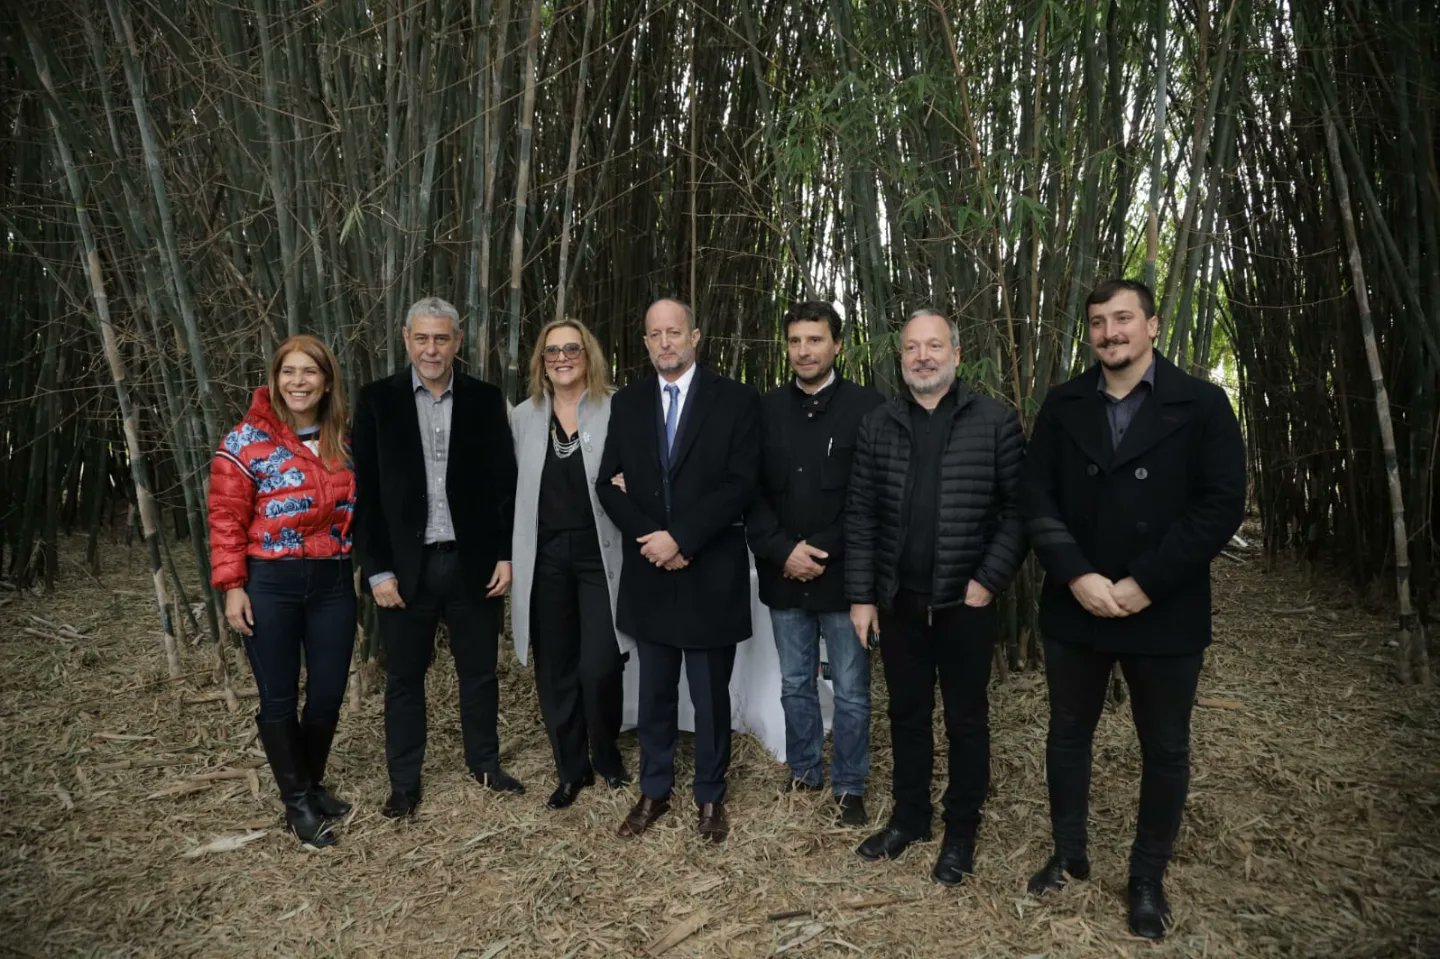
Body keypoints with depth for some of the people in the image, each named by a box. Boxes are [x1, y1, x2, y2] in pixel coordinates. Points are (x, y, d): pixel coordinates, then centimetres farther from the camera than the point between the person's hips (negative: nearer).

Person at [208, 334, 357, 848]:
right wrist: (232, 586, -11)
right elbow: (226, 518, -7)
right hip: (271, 584, -4)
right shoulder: (247, 440, -5)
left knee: (328, 693, 10)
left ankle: (314, 784, 33)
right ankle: (296, 801, 22)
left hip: (333, 582, 4)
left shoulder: (343, 442, 7)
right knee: (279, 697, 6)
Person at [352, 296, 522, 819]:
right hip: (406, 565, -1)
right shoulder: (377, 399, -1)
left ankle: (484, 764, 32)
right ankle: (404, 781, 27)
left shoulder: (486, 399, 2)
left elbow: (506, 484, 3)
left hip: (474, 562, 1)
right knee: (404, 677, 11)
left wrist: (506, 555, -2)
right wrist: (377, 570, -8)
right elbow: (365, 491, -3)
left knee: (479, 672, 14)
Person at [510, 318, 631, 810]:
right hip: (545, 556, 4)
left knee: (599, 667, -6)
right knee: (555, 670, 10)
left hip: (599, 553, -3)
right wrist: (509, 555, 7)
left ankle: (606, 755, 23)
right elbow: (514, 488, 11)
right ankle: (571, 768, 27)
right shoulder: (524, 416, 9)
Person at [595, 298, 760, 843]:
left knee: (710, 695, 9)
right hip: (648, 573, 3)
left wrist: (680, 538, -17)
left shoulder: (736, 401, -3)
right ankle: (654, 792, 30)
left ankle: (710, 797, 27)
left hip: (711, 574, -3)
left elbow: (740, 485, -11)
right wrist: (650, 539, -11)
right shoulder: (626, 404, 7)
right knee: (655, 693, 14)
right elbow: (609, 483, 3)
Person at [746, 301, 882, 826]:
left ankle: (849, 786, 24)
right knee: (795, 685, 15)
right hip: (783, 576, 3)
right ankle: (804, 773, 33)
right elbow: (751, 491, 3)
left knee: (851, 691, 7)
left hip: (844, 574, -3)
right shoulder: (766, 409, 6)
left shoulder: (867, 407, -4)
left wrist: (821, 551, -12)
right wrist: (782, 551, -9)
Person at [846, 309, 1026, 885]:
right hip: (898, 601, 3)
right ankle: (909, 817, 34)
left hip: (965, 602, -2)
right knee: (907, 714, 16)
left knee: (966, 721, 11)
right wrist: (861, 596, -1)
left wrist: (990, 580, -14)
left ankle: (961, 832, 28)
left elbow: (1018, 508, -5)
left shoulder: (996, 422, -5)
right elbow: (861, 514, 2)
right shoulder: (877, 426, 3)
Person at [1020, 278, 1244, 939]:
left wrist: (1144, 584, -16)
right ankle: (1068, 855, 34)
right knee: (1067, 735, 14)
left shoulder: (1201, 404, -4)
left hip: (1164, 613, -2)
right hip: (1074, 608, 2)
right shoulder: (1062, 406, 4)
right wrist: (1077, 577, -15)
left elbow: (1222, 504, -11)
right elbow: (1037, 499, -1)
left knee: (1164, 750, 11)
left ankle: (1148, 878, 30)